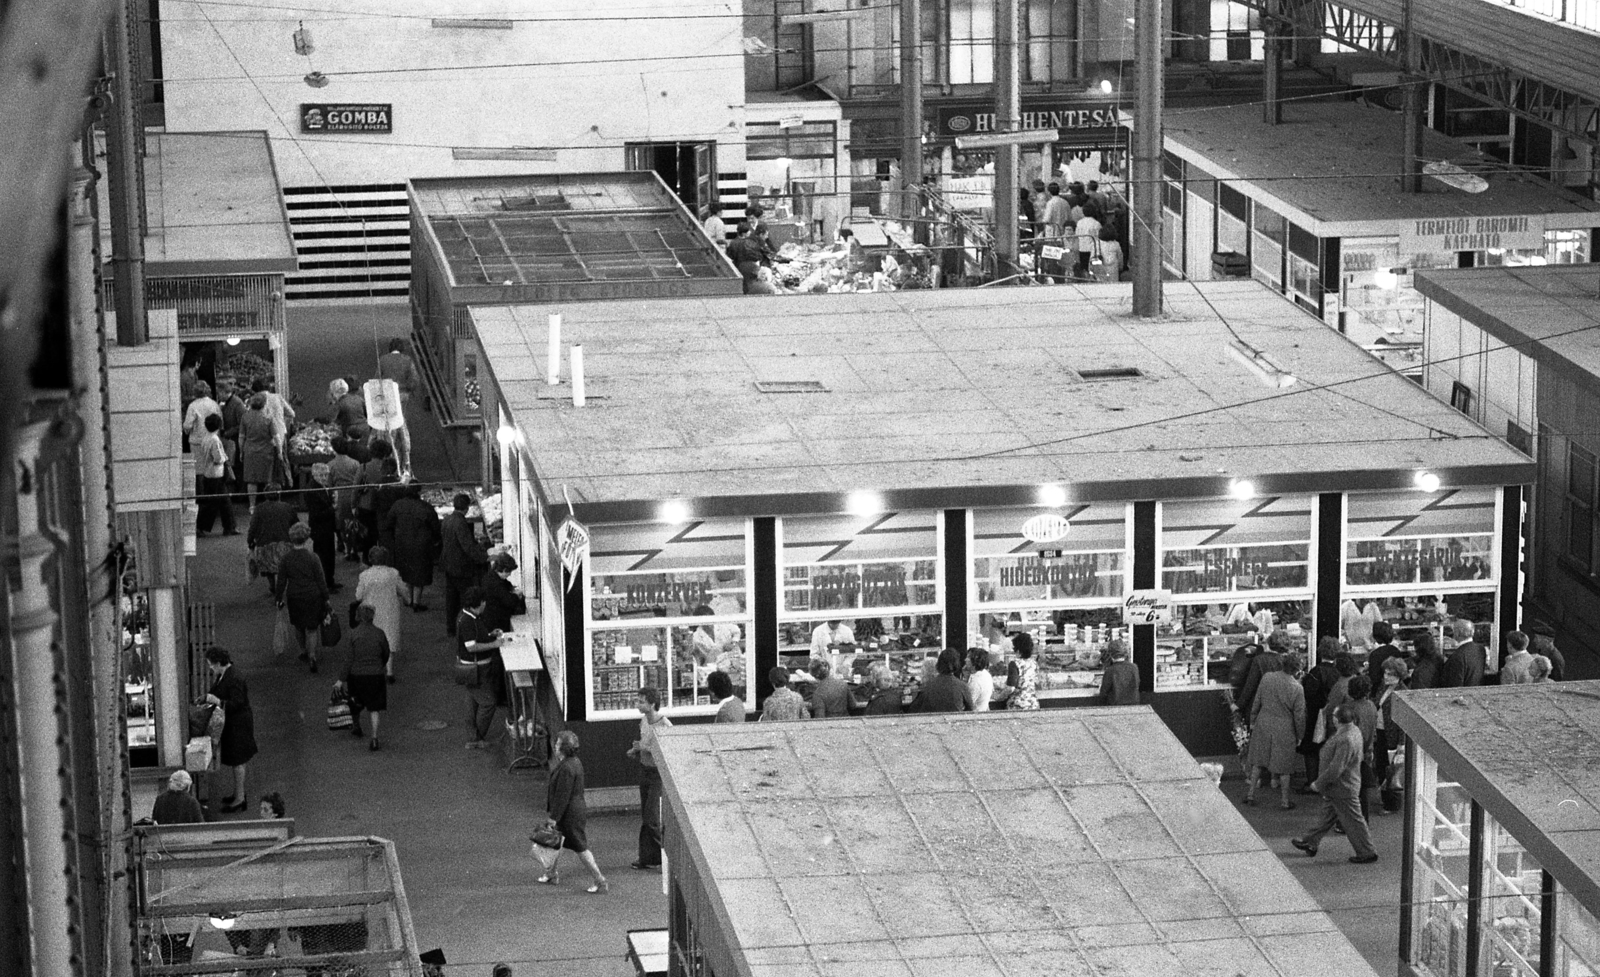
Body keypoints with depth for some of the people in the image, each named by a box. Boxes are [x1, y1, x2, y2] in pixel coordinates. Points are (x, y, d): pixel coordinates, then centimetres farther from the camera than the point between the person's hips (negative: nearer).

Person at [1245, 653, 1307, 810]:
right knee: (1284, 765, 11)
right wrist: (1299, 736, 5)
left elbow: (1256, 702, -1)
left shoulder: (1267, 678, -12)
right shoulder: (1297, 688, -17)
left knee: (1258, 761, 18)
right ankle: (1284, 800, 19)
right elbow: (1299, 715, -9)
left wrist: (1252, 721, 14)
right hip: (1284, 730, -2)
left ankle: (1251, 793, 20)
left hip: (1263, 725, 2)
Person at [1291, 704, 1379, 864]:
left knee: (1353, 821, 5)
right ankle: (1310, 843, 36)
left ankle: (1367, 853, 17)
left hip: (1342, 789, -10)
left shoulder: (1346, 741, -33)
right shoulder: (1354, 730, -1)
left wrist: (1318, 784, -17)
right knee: (1327, 815, 22)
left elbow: (1335, 769, -31)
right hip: (1338, 787, 10)